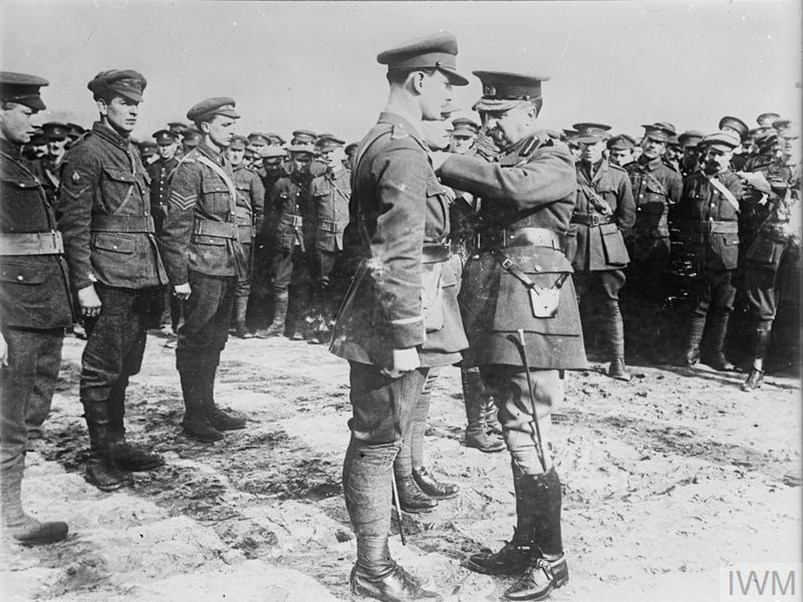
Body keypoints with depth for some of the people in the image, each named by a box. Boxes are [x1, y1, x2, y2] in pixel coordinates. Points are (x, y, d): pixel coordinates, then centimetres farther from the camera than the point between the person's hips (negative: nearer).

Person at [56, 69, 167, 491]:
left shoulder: (130, 153, 18)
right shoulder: (87, 153, -8)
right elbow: (74, 224, -12)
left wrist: (155, 275, 18)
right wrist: (83, 283, -17)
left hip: (139, 277, 8)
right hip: (107, 278, -8)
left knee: (123, 367, 15)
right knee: (102, 370, 0)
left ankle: (116, 443, 27)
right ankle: (101, 456, 11)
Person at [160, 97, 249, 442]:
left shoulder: (223, 164, 16)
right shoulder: (191, 168, -10)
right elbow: (176, 226, -13)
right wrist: (179, 277, -15)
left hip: (228, 265, 8)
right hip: (203, 266, -8)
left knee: (215, 340, 14)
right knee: (196, 341, 0)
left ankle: (207, 407, 24)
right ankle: (194, 416, 9)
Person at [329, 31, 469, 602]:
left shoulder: (383, 141, 16)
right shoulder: (403, 150, -17)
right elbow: (401, 256, -23)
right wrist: (408, 336, -23)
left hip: (385, 320, 10)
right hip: (394, 321, -10)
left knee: (378, 440, 17)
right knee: (379, 442, 0)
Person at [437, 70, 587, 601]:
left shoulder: (554, 159, -4)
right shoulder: (506, 160, 21)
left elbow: (516, 186, -25)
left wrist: (441, 163, -22)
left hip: (530, 312, -9)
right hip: (498, 312, 9)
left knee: (527, 437, -7)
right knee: (518, 436, 14)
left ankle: (552, 559, 7)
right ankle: (525, 545, 25)